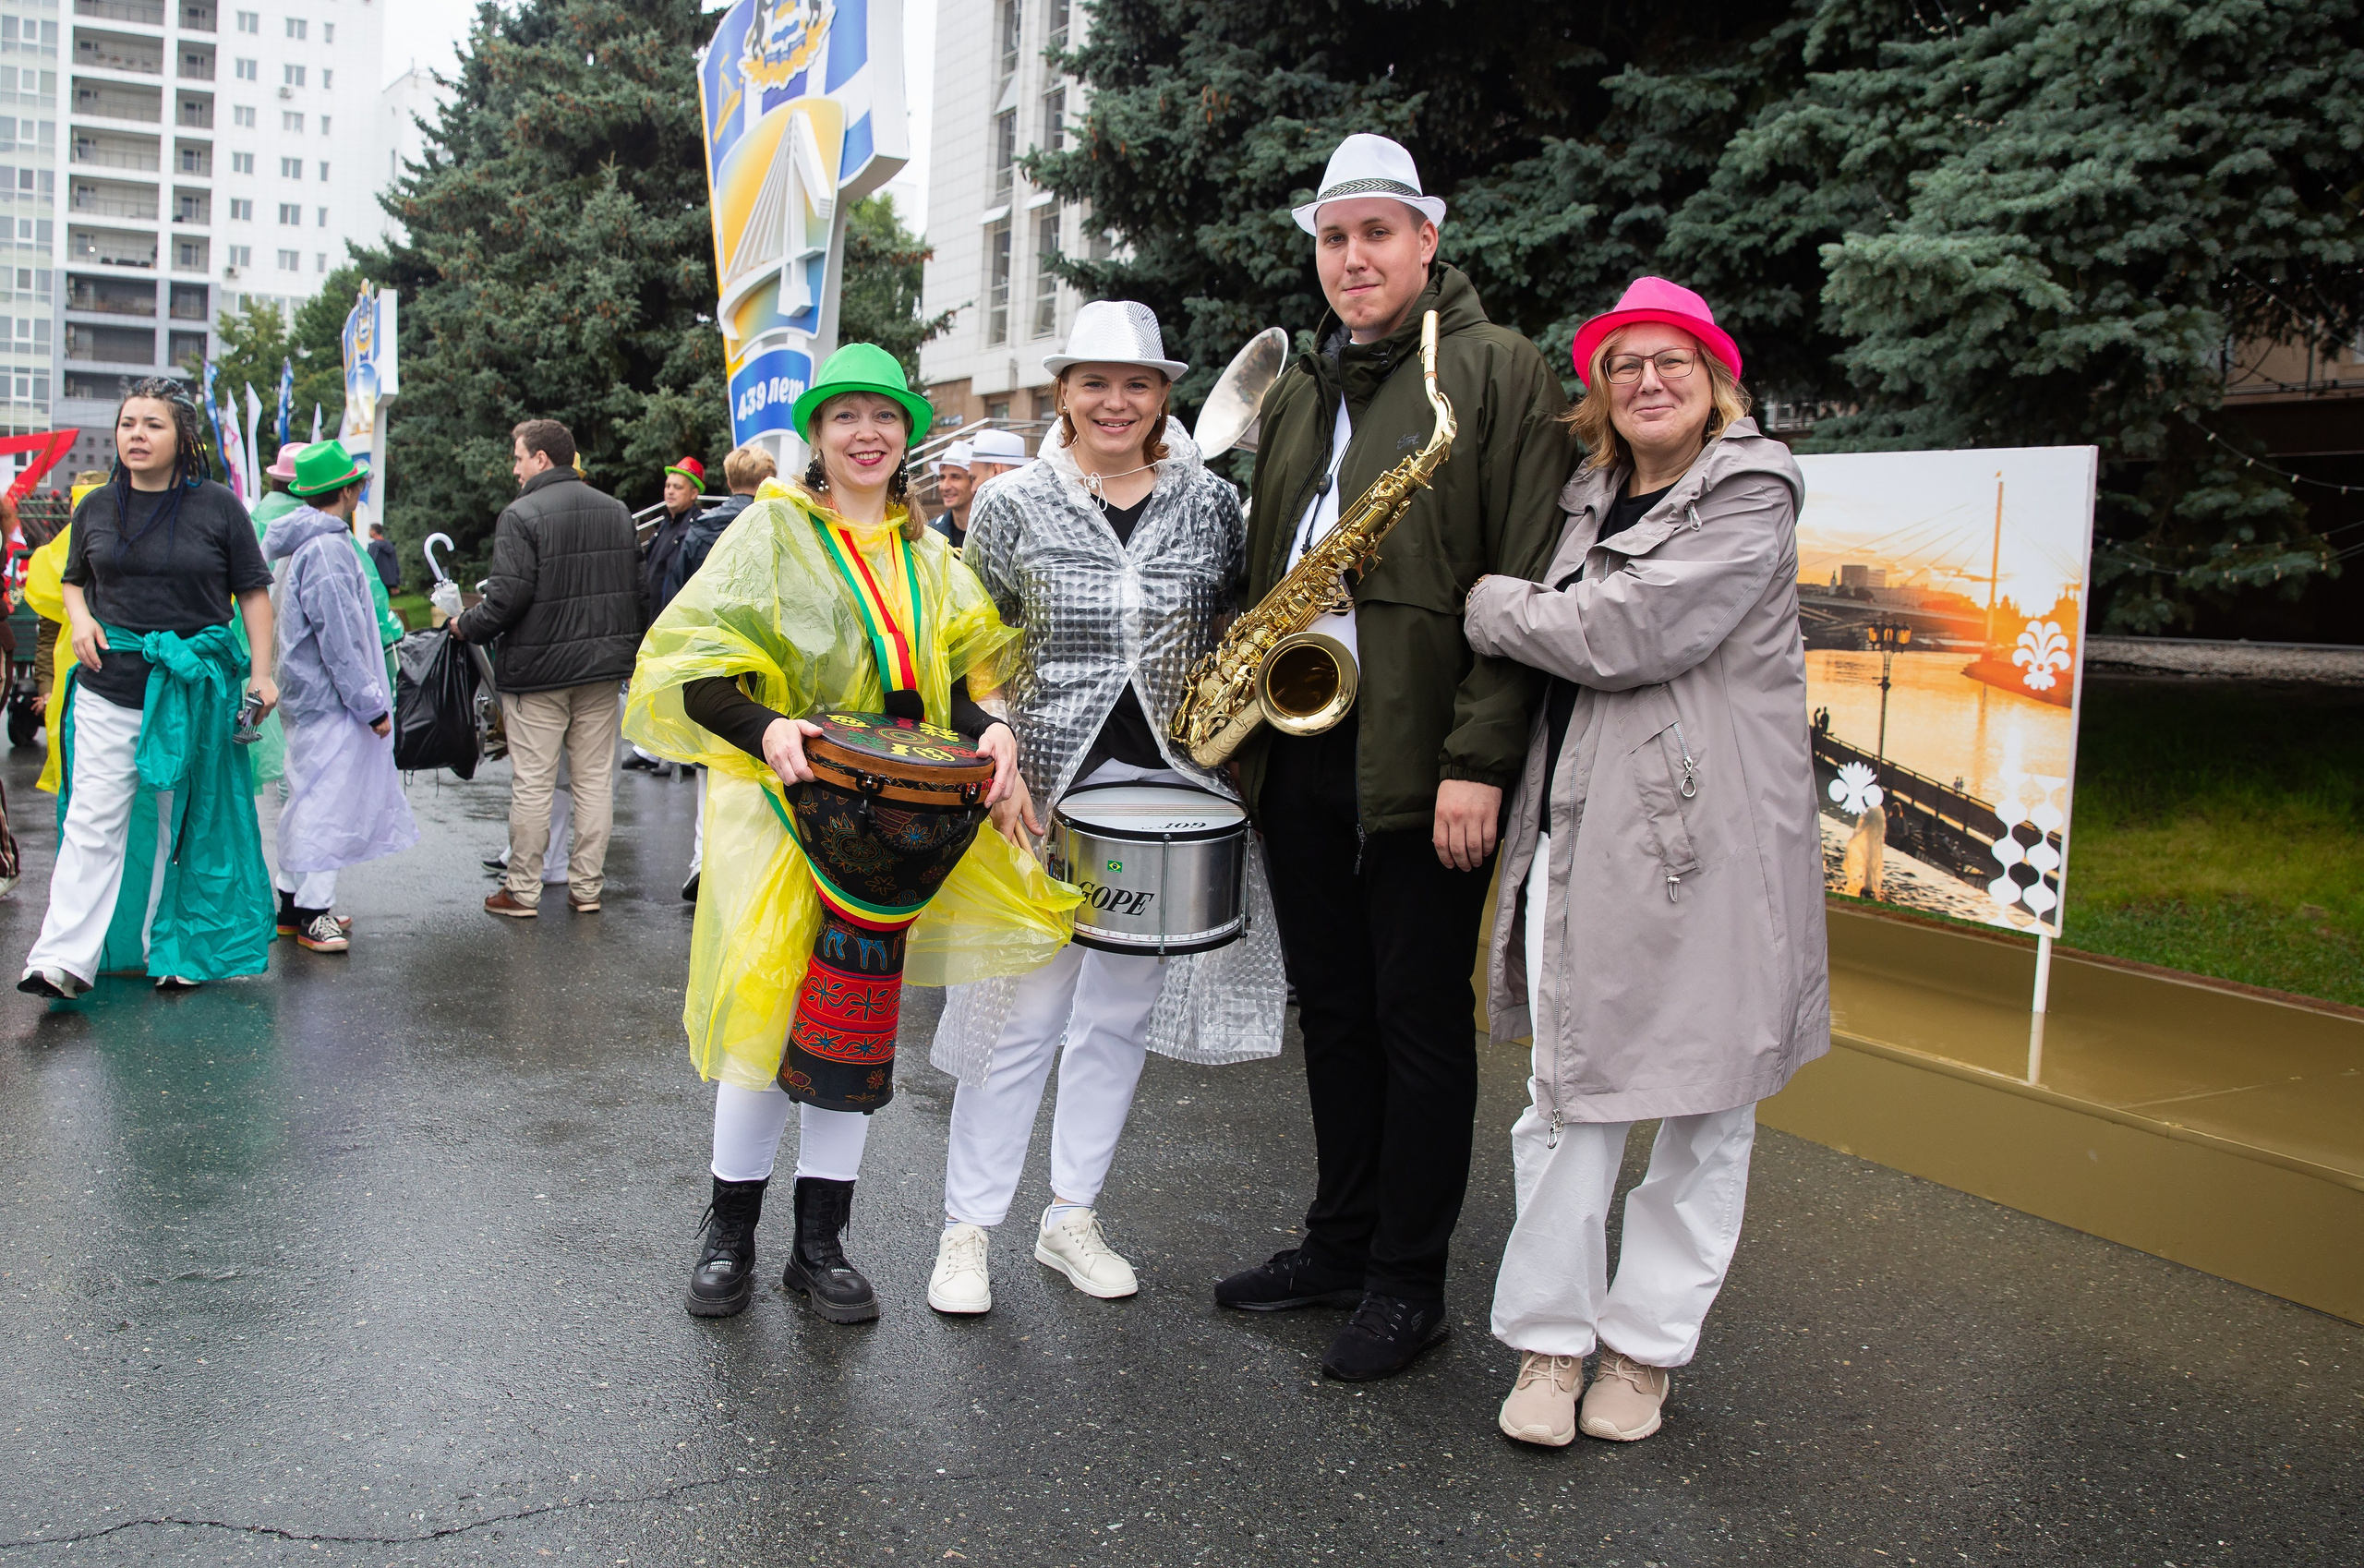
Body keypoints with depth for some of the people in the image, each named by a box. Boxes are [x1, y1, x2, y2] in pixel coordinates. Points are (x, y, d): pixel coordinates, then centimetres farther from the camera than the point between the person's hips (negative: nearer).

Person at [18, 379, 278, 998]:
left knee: (184, 823, 7)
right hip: (109, 689, 2)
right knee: (94, 819, -5)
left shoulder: (217, 507, 0)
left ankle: (177, 951, 18)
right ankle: (63, 959, -6)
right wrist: (81, 619, 0)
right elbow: (74, 580, 22)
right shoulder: (97, 508, 8)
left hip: (194, 687, -1)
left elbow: (253, 593, 3)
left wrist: (261, 673, -4)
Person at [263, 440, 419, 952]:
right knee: (325, 802, -6)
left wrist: (370, 697, 22)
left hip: (309, 697, 11)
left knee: (309, 800, 15)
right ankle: (313, 913, -2)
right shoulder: (328, 549, -17)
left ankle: (292, 904, 23)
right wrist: (371, 704, -16)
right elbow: (340, 638, -20)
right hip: (330, 700, -11)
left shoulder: (304, 545, 16)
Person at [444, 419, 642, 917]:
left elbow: (509, 594, -18)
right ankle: (587, 886, 14)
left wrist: (466, 625, -1)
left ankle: (522, 890, 8)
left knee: (532, 783, 1)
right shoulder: (617, 511, 10)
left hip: (538, 668, -6)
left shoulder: (522, 515, -12)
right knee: (595, 778, 9)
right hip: (602, 668, 6)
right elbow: (634, 587, 14)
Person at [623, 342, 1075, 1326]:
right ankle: (729, 1234, 15)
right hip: (783, 801, -4)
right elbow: (695, 668, -7)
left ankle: (820, 1244, 17)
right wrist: (767, 726, -26)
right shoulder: (773, 527, -1)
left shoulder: (927, 553, 14)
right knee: (770, 1011, -5)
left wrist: (990, 728, -9)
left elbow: (959, 673, 13)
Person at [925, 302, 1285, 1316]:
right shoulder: (1014, 506, 0)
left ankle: (1072, 1220, 27)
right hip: (1044, 795, -2)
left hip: (1167, 796, 3)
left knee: (1120, 1015, 11)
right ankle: (967, 1231, 17)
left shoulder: (1211, 505, 5)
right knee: (1021, 1017, 1)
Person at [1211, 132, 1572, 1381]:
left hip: (1421, 756, -6)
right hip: (1296, 751, 7)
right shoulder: (1295, 395, 18)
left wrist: (1480, 760, -17)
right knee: (1332, 1009, 14)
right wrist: (1246, 727, 9)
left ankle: (1407, 1281, 15)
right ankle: (1339, 1241, 28)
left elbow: (1527, 586, -11)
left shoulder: (1499, 373, -3)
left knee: (1419, 1019, 3)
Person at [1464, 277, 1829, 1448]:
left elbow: (1628, 634, -16)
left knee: (1704, 1106, 6)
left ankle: (1647, 1345, 19)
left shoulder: (1749, 495, -5)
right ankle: (1549, 1340, 16)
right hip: (1576, 831, 5)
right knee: (1570, 1096, 5)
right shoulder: (1588, 496, 15)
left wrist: (1491, 604, -5)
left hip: (1702, 844, -5)